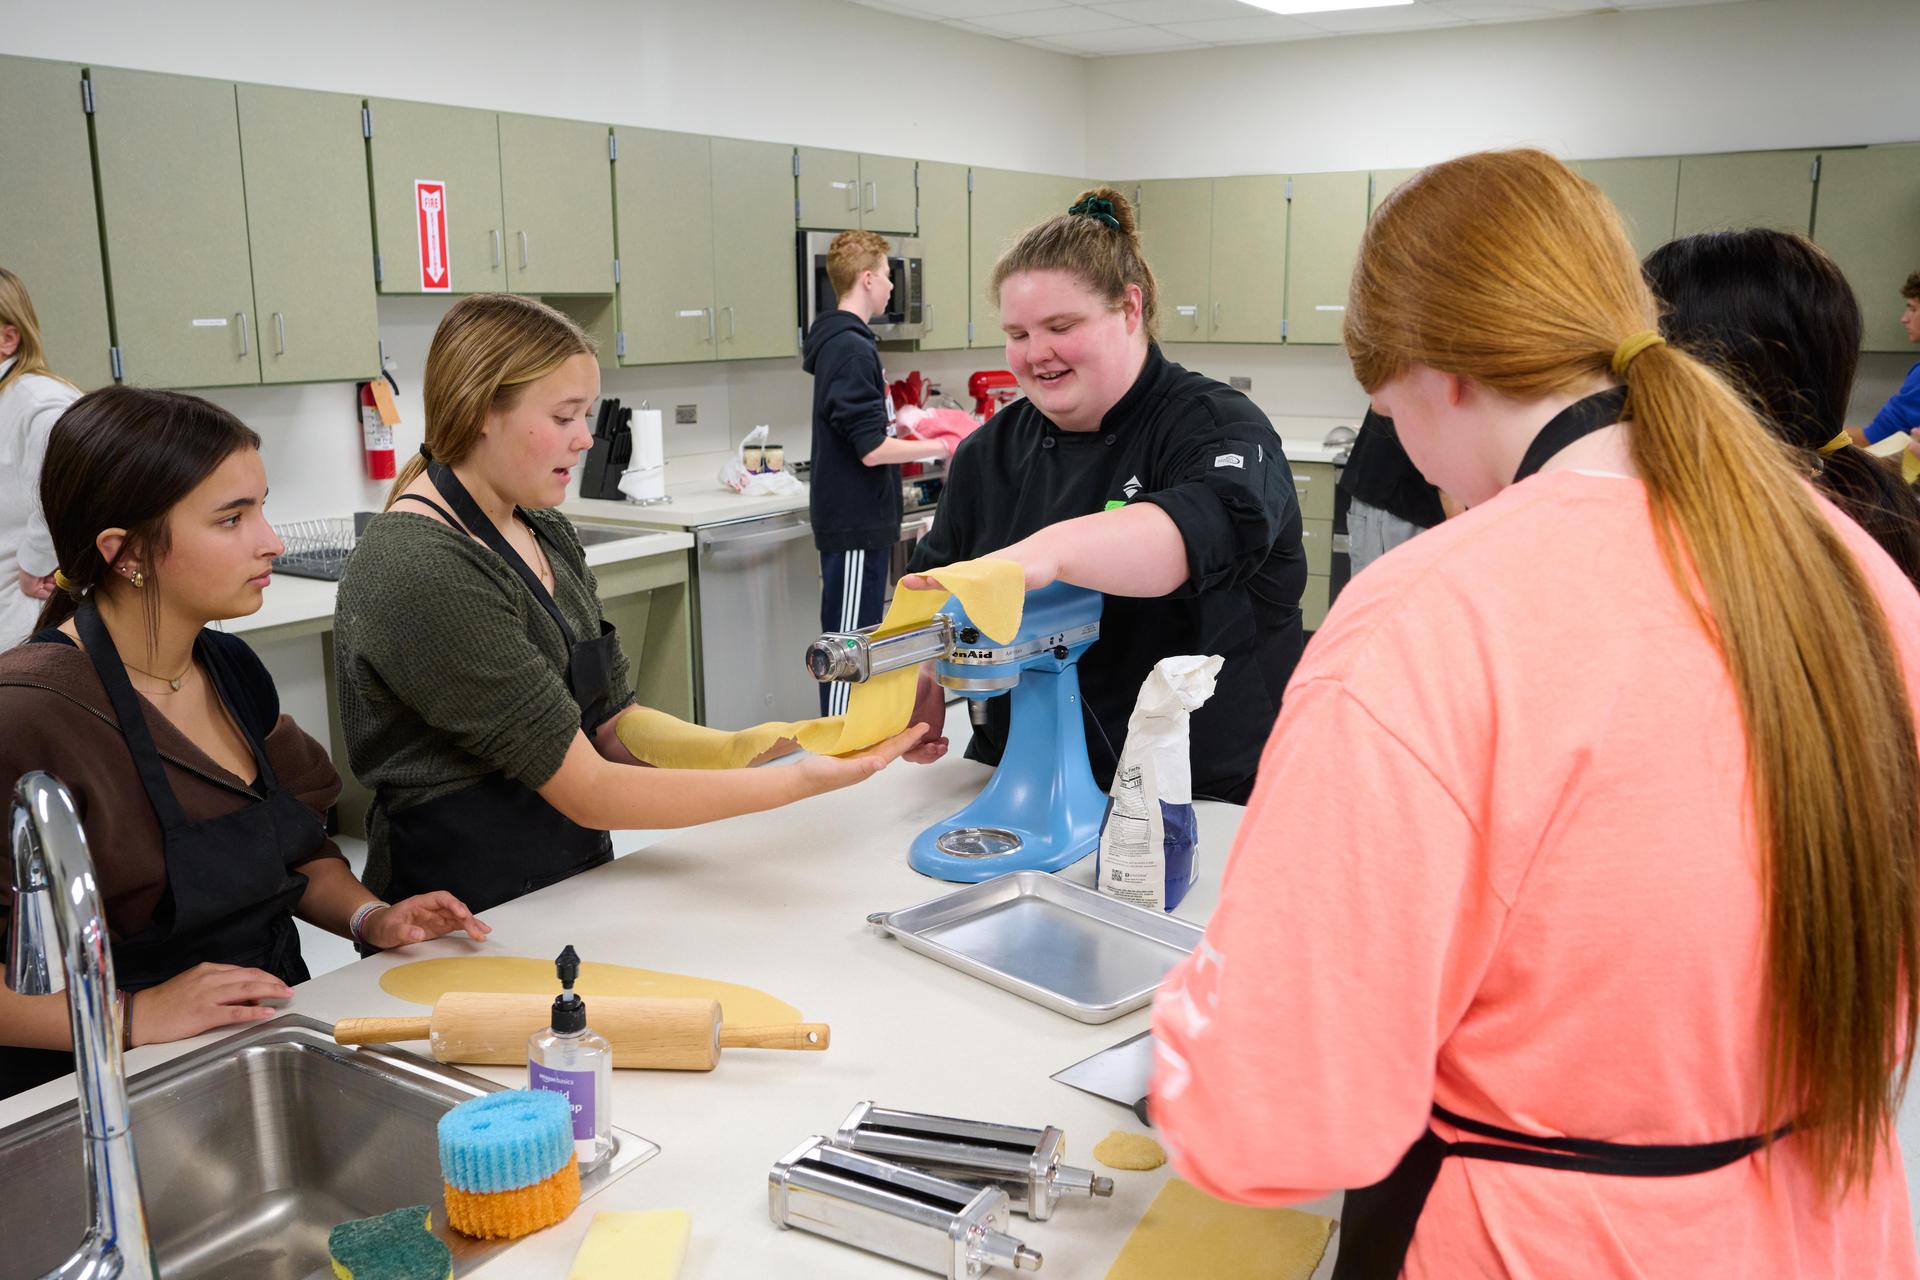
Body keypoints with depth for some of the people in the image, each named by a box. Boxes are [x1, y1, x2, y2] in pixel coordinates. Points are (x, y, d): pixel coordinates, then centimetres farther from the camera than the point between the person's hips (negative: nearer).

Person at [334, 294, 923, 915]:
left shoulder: (548, 535, 8)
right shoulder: (421, 576, -20)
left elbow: (615, 725, 4)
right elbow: (588, 792, -20)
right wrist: (799, 782, -22)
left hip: (572, 881, 7)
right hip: (466, 933, -7)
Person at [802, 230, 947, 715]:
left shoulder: (840, 342, 14)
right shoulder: (852, 348, -18)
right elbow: (872, 449, -22)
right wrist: (937, 448, -11)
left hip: (858, 516, 10)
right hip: (855, 522, -10)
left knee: (858, 638, 16)